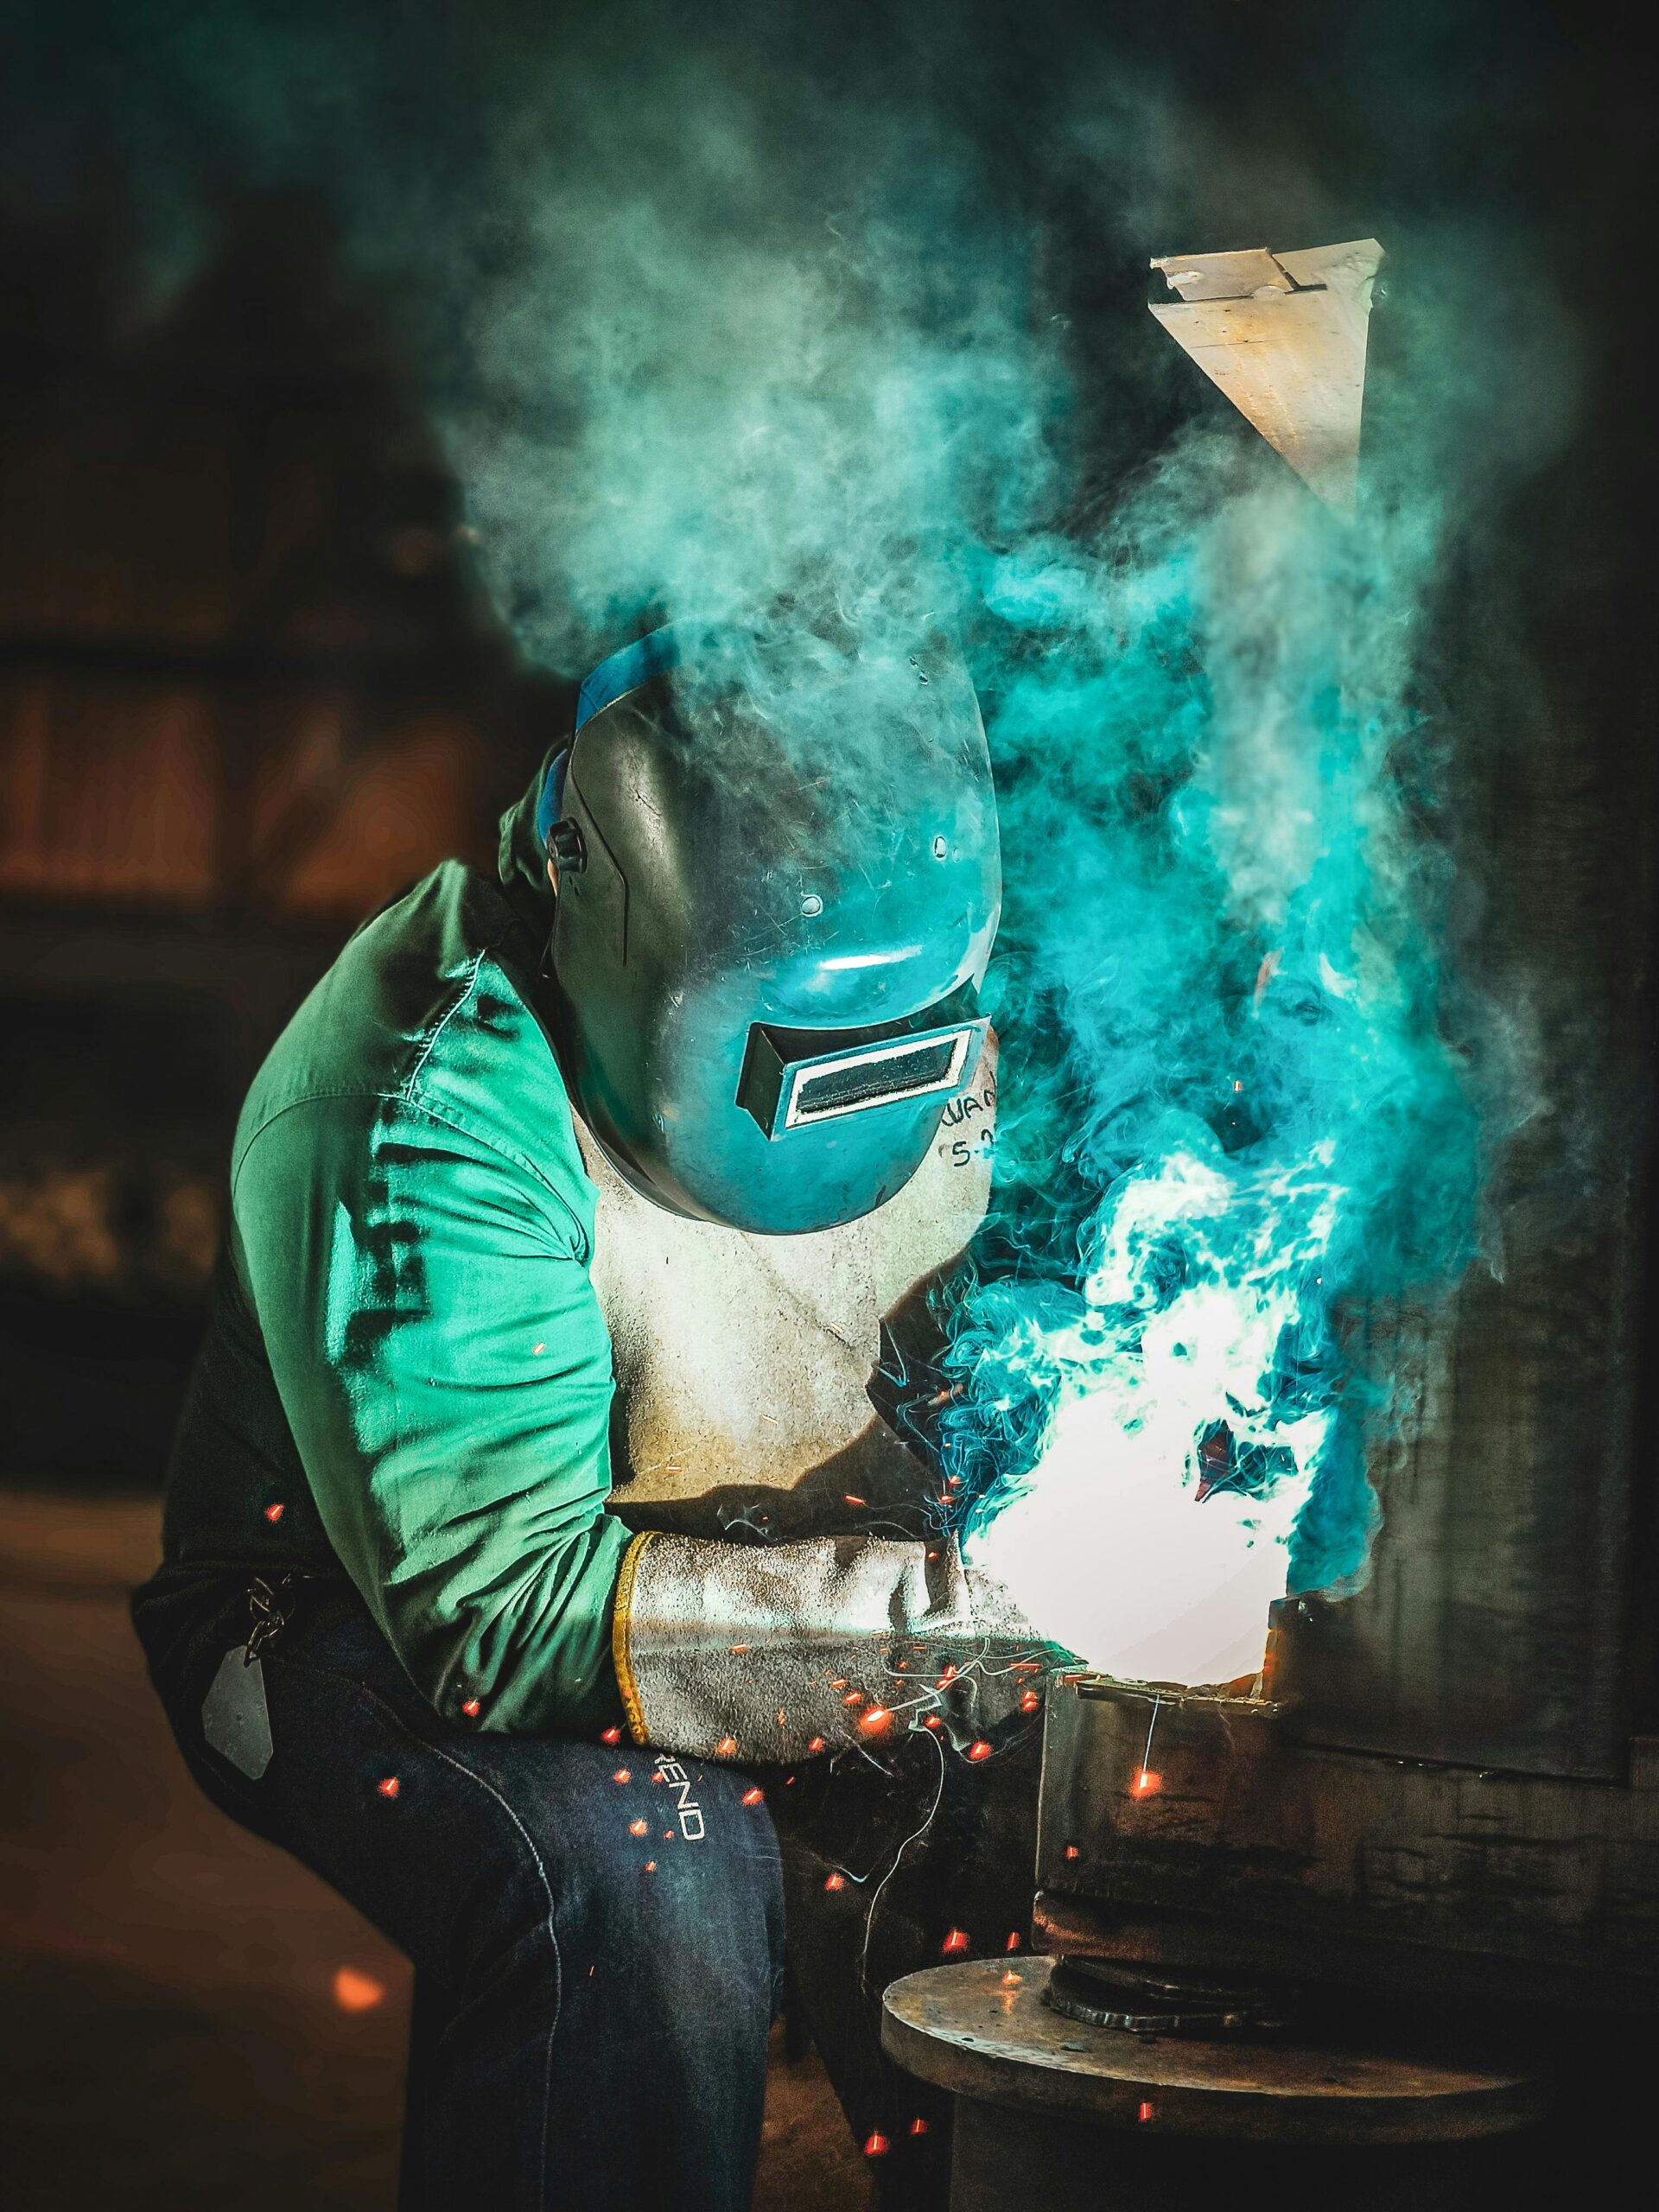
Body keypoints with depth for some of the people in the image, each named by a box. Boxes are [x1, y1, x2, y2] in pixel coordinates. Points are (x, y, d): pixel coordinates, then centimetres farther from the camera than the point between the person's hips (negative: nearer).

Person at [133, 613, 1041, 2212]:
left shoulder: (917, 1006, -10)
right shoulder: (430, 1112, -30)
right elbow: (503, 1611, -35)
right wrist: (974, 1612, -42)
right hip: (368, 1618, -6)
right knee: (640, 1874, -35)